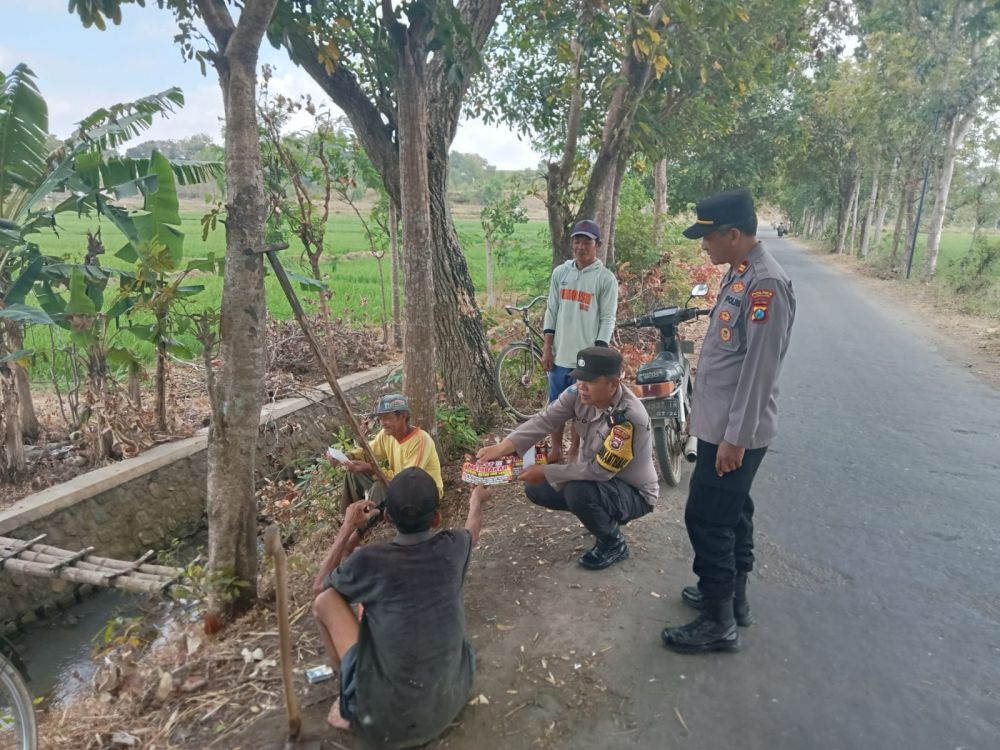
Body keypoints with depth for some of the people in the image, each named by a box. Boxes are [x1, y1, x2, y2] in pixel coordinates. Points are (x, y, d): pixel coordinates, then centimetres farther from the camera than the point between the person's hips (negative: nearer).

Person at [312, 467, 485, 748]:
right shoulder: (453, 547, -11)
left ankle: (351, 706, 16)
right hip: (452, 698, 4)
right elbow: (474, 528, 17)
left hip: (388, 716, -3)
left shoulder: (369, 561, -19)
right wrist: (477, 499, 38)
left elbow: (319, 587, 4)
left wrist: (348, 528, 10)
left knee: (325, 600, 5)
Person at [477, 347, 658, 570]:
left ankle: (614, 544, -3)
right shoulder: (579, 393, -15)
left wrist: (546, 472, -28)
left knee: (578, 492, -34)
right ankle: (604, 519, 17)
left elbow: (600, 470, -31)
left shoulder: (630, 418, -34)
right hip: (596, 477, 7)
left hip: (634, 493, -7)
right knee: (536, 489, 0)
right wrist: (503, 446, -36)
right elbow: (545, 419, -22)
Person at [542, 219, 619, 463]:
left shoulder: (606, 278, -6)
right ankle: (555, 449, 29)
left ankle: (574, 451, 25)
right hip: (560, 355, 4)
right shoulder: (560, 272, 6)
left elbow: (608, 319, -8)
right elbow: (551, 311, 8)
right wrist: (547, 347, 2)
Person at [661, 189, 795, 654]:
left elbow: (759, 368, -23)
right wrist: (702, 408, 20)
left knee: (707, 519, -2)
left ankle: (719, 623, 13)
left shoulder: (766, 284, -21)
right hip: (718, 421, 10)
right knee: (730, 513, 19)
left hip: (735, 430, -10)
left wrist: (736, 437, -22)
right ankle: (732, 595, 36)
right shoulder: (738, 273, 9)